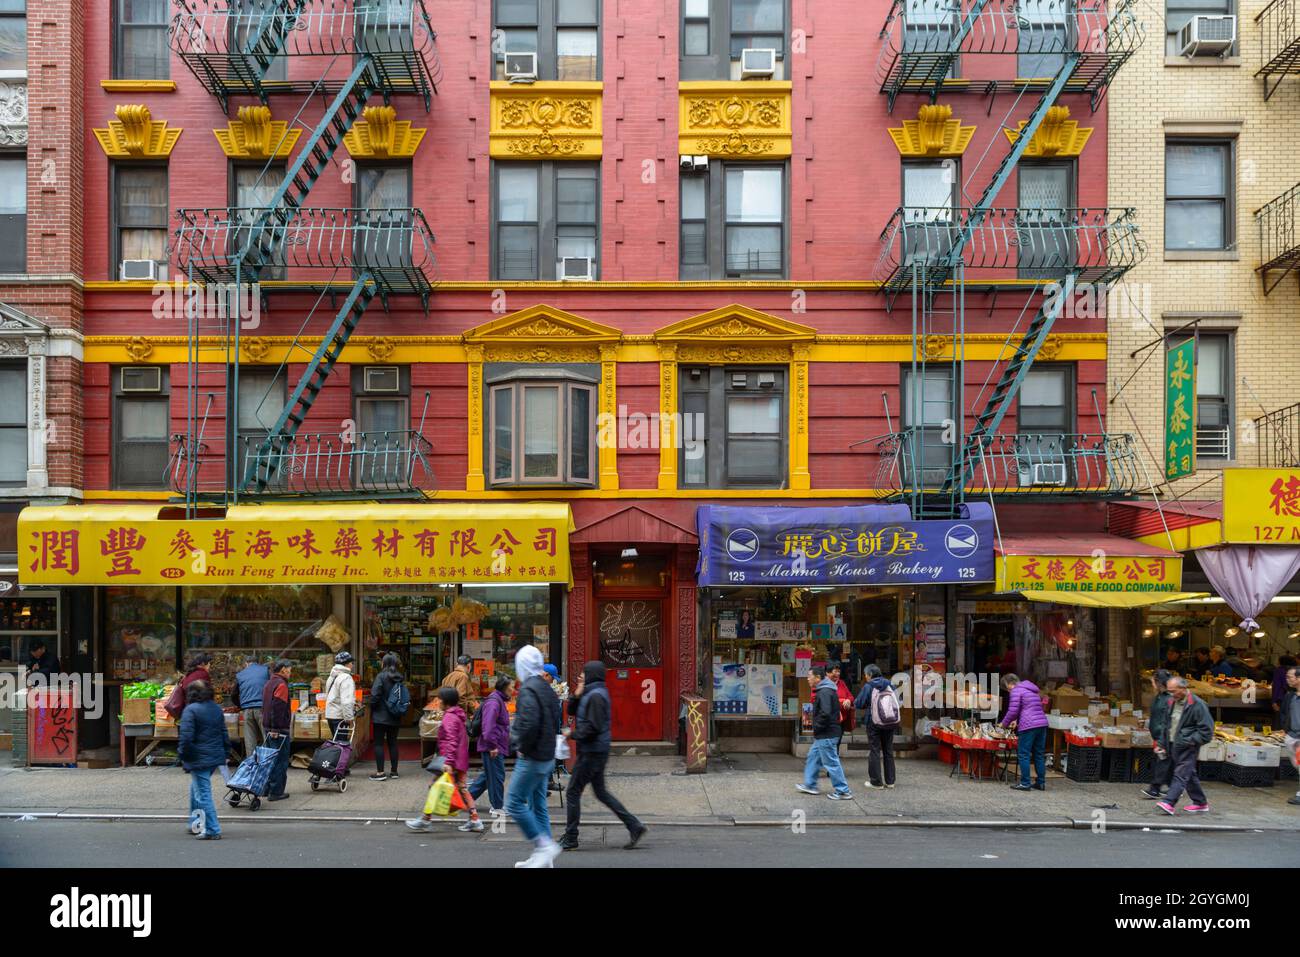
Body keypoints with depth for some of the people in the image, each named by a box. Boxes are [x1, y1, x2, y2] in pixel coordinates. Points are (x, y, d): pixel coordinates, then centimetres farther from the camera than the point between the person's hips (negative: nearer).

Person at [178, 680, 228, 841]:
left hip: (199, 759, -8)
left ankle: (213, 830, -3)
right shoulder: (217, 708, 11)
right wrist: (225, 752, 21)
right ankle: (196, 824, 30)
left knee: (203, 794, -3)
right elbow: (224, 733, 14)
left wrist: (182, 755, -5)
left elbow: (186, 736, -18)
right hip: (216, 756, 8)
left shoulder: (190, 710, -12)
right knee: (196, 789, 24)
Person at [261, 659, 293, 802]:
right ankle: (276, 791, -3)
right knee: (281, 760, -4)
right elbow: (277, 708, -22)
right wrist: (275, 728, -22)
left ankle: (267, 789, 22)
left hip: (269, 727, 9)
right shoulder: (281, 684, -14)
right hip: (279, 730, -9)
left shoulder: (269, 683, 16)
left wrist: (270, 727, 21)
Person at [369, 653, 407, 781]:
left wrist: (372, 708, 0)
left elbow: (374, 695, -16)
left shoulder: (381, 676, -13)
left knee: (379, 743, 0)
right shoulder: (400, 678, 4)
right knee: (392, 743, 13)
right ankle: (394, 771, 16)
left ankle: (380, 772, -3)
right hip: (395, 717, 5)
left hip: (381, 715, -5)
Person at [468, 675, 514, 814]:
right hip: (493, 748, -11)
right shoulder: (494, 701, -18)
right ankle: (497, 806, 10)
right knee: (497, 775, 0)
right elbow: (488, 725, -27)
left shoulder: (499, 700, 16)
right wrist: (492, 745, -25)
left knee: (488, 774, 17)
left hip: (496, 746, 11)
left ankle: (467, 797, 24)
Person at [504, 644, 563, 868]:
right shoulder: (547, 689, 12)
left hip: (531, 758, -9)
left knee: (514, 803, -3)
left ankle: (545, 845, -5)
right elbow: (556, 723, 18)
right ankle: (543, 857, 17)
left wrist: (522, 747, -13)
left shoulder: (528, 690, -17)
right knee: (538, 805, 14)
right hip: (547, 757, 9)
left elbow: (528, 724, -28)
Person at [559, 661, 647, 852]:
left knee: (573, 792, 0)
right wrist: (576, 695, 0)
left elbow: (593, 727, -24)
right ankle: (634, 826, 13)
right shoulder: (590, 693, 14)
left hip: (592, 752, -10)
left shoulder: (595, 696, -17)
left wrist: (572, 734, -13)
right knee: (601, 793, 15)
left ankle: (570, 839, 8)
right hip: (597, 751, 10)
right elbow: (571, 709, 17)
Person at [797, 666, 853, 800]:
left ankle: (843, 791, 4)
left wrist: (816, 728, -18)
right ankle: (810, 785, 30)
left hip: (826, 736, -11)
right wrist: (817, 730, 16)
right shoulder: (825, 690, 13)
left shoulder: (824, 692, -21)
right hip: (823, 735, 11)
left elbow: (825, 713, -31)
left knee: (831, 762, -3)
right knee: (813, 757, 20)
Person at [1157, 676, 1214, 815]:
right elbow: (1168, 724, 26)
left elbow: (1207, 730, -12)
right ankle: (1201, 803, 27)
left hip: (1188, 747, -8)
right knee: (1189, 775, 16)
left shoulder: (1197, 705, -13)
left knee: (1181, 775, -13)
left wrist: (1190, 740, -16)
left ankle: (1169, 803, -23)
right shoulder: (1173, 703, 11)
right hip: (1174, 745, 8)